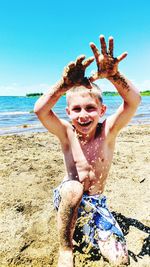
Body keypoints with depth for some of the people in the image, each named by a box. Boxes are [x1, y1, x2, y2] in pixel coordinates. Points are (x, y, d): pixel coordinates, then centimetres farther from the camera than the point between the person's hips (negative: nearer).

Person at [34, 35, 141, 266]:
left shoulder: (108, 131, -13)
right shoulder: (67, 133, -15)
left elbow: (134, 101, -27)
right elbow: (39, 110, -31)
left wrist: (113, 75, -42)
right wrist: (65, 83, -44)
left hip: (95, 203, 1)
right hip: (67, 197, 0)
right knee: (73, 187, -37)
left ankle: (83, 226, 16)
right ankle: (65, 248, -9)